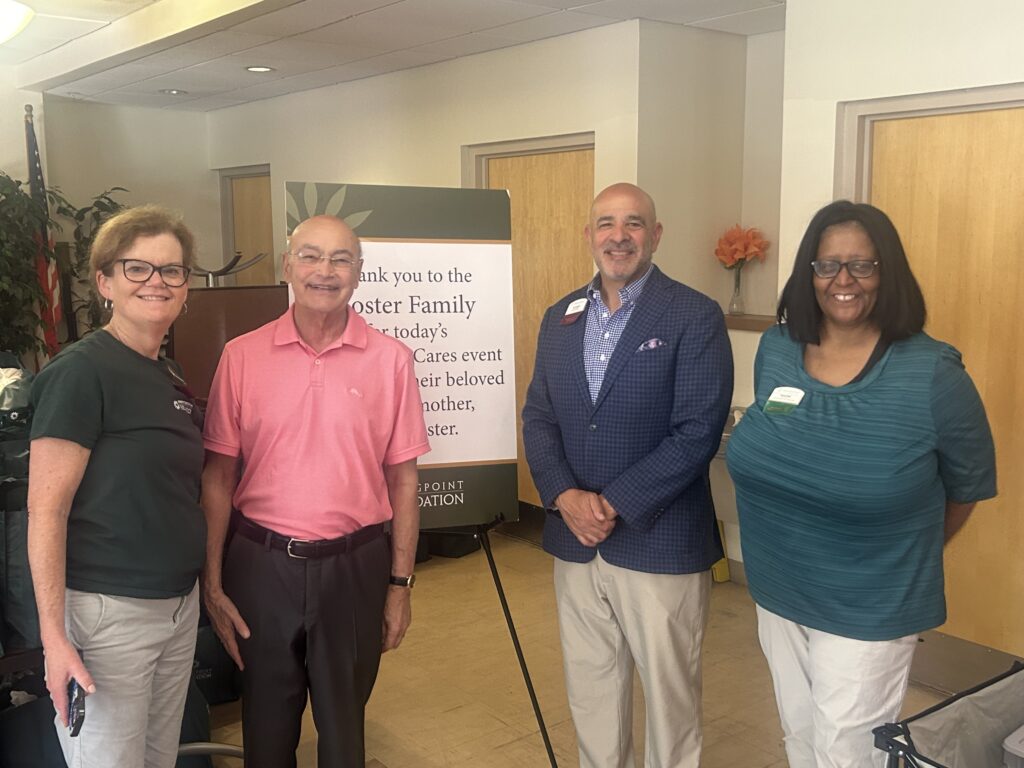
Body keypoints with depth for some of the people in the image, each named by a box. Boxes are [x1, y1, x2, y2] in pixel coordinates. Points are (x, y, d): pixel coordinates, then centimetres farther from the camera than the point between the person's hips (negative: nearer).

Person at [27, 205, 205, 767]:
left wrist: (206, 588, 13)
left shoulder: (173, 382, 9)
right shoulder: (81, 372, -14)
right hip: (106, 613, -7)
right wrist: (54, 636, -20)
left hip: (179, 606, 8)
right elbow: (46, 510, -17)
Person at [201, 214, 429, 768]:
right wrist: (212, 581, -1)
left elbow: (402, 478, 0)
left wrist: (400, 584, 0)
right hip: (261, 565, 1)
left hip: (354, 566, 0)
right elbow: (218, 476, 1)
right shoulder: (243, 356, -2)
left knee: (343, 723, 16)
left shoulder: (390, 360, -3)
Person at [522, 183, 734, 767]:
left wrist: (614, 503, -18)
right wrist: (564, 496, -10)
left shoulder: (695, 317, -8)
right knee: (590, 695, 17)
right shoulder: (561, 318, 9)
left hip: (660, 543, -4)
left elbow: (698, 431, -15)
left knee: (670, 695, 11)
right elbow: (538, 417, 7)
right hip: (575, 542, 5)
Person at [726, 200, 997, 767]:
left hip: (867, 613, -4)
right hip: (776, 595, 5)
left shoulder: (933, 374, -17)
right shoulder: (775, 350, -5)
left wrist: (907, 561, 7)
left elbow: (969, 486, -3)